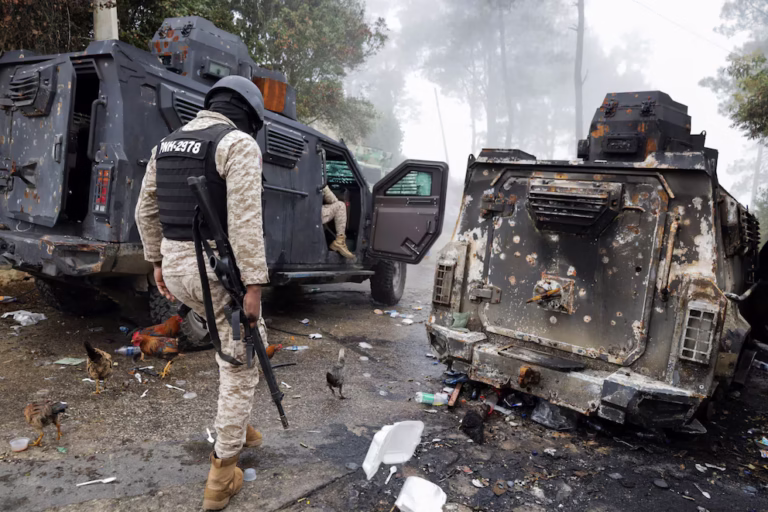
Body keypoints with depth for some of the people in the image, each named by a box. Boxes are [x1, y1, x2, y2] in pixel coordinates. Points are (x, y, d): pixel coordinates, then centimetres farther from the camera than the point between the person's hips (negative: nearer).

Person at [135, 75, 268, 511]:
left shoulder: (168, 143, 12)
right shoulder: (239, 144, -12)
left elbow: (146, 211, 17)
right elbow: (245, 221, -21)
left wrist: (158, 262, 25)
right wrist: (254, 284, -19)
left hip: (177, 267, 8)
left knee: (232, 338, 30)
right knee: (243, 362, 7)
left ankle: (237, 424, 37)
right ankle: (222, 475, 15)